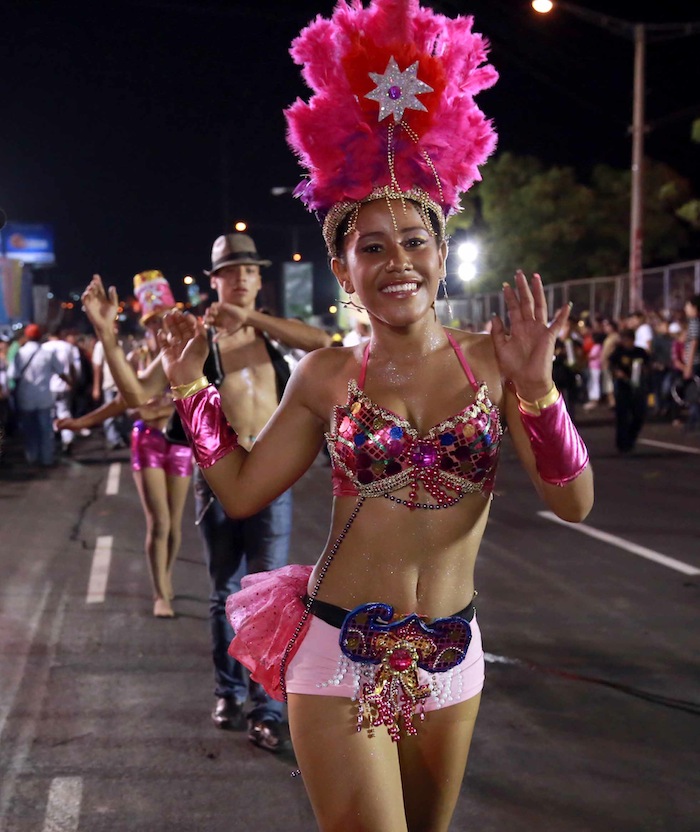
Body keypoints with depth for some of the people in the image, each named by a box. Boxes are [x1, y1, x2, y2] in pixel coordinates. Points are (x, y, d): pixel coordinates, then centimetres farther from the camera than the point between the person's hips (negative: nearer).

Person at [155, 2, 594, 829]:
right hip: (339, 652, -2)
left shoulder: (492, 358, -4)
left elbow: (574, 503, -10)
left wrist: (536, 388, -23)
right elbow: (242, 490, 3)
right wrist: (190, 384, 0)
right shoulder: (326, 376, -3)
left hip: (449, 656, 2)